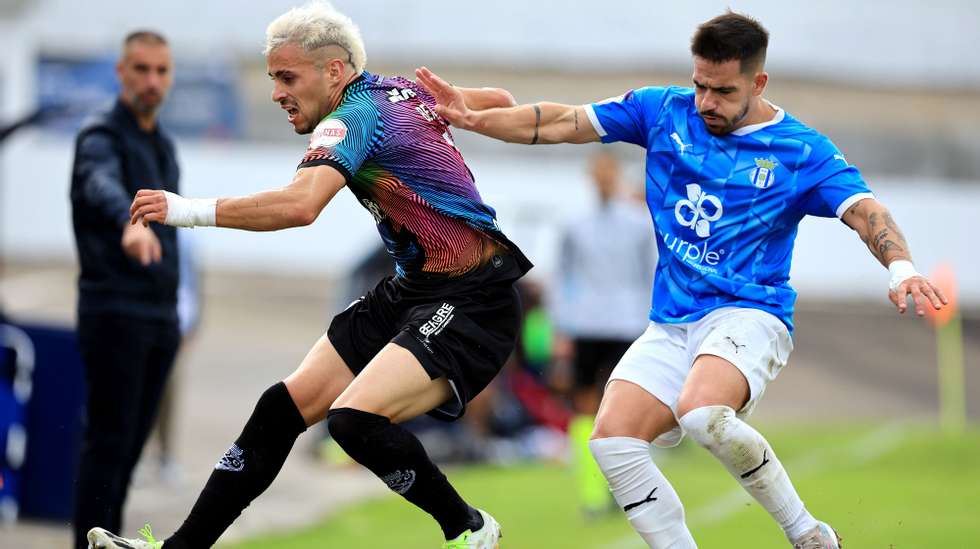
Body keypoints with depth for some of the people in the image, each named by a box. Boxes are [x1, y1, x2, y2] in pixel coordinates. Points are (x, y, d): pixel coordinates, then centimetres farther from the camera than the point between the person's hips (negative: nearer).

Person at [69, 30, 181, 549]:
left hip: (161, 317, 7)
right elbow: (103, 185, -35)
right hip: (114, 314, -7)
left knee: (131, 447, 9)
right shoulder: (102, 136, -10)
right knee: (108, 444, -9)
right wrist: (130, 221, -57)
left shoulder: (164, 145, 17)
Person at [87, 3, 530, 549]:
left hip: (470, 304, -10)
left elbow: (300, 204, -37)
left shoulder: (353, 117, -18)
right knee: (287, 403, 4)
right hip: (411, 291, 10)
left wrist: (192, 210, -37)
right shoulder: (402, 90, 9)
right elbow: (500, 102, 24)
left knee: (354, 418, -27)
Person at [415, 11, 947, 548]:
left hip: (747, 316, -5)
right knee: (612, 441, -18)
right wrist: (473, 119, -7)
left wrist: (900, 267, -36)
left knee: (701, 412, -35)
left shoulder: (803, 152, -3)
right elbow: (561, 123, 6)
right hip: (670, 326, 5)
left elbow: (864, 211, -15)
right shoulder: (663, 111, 7)